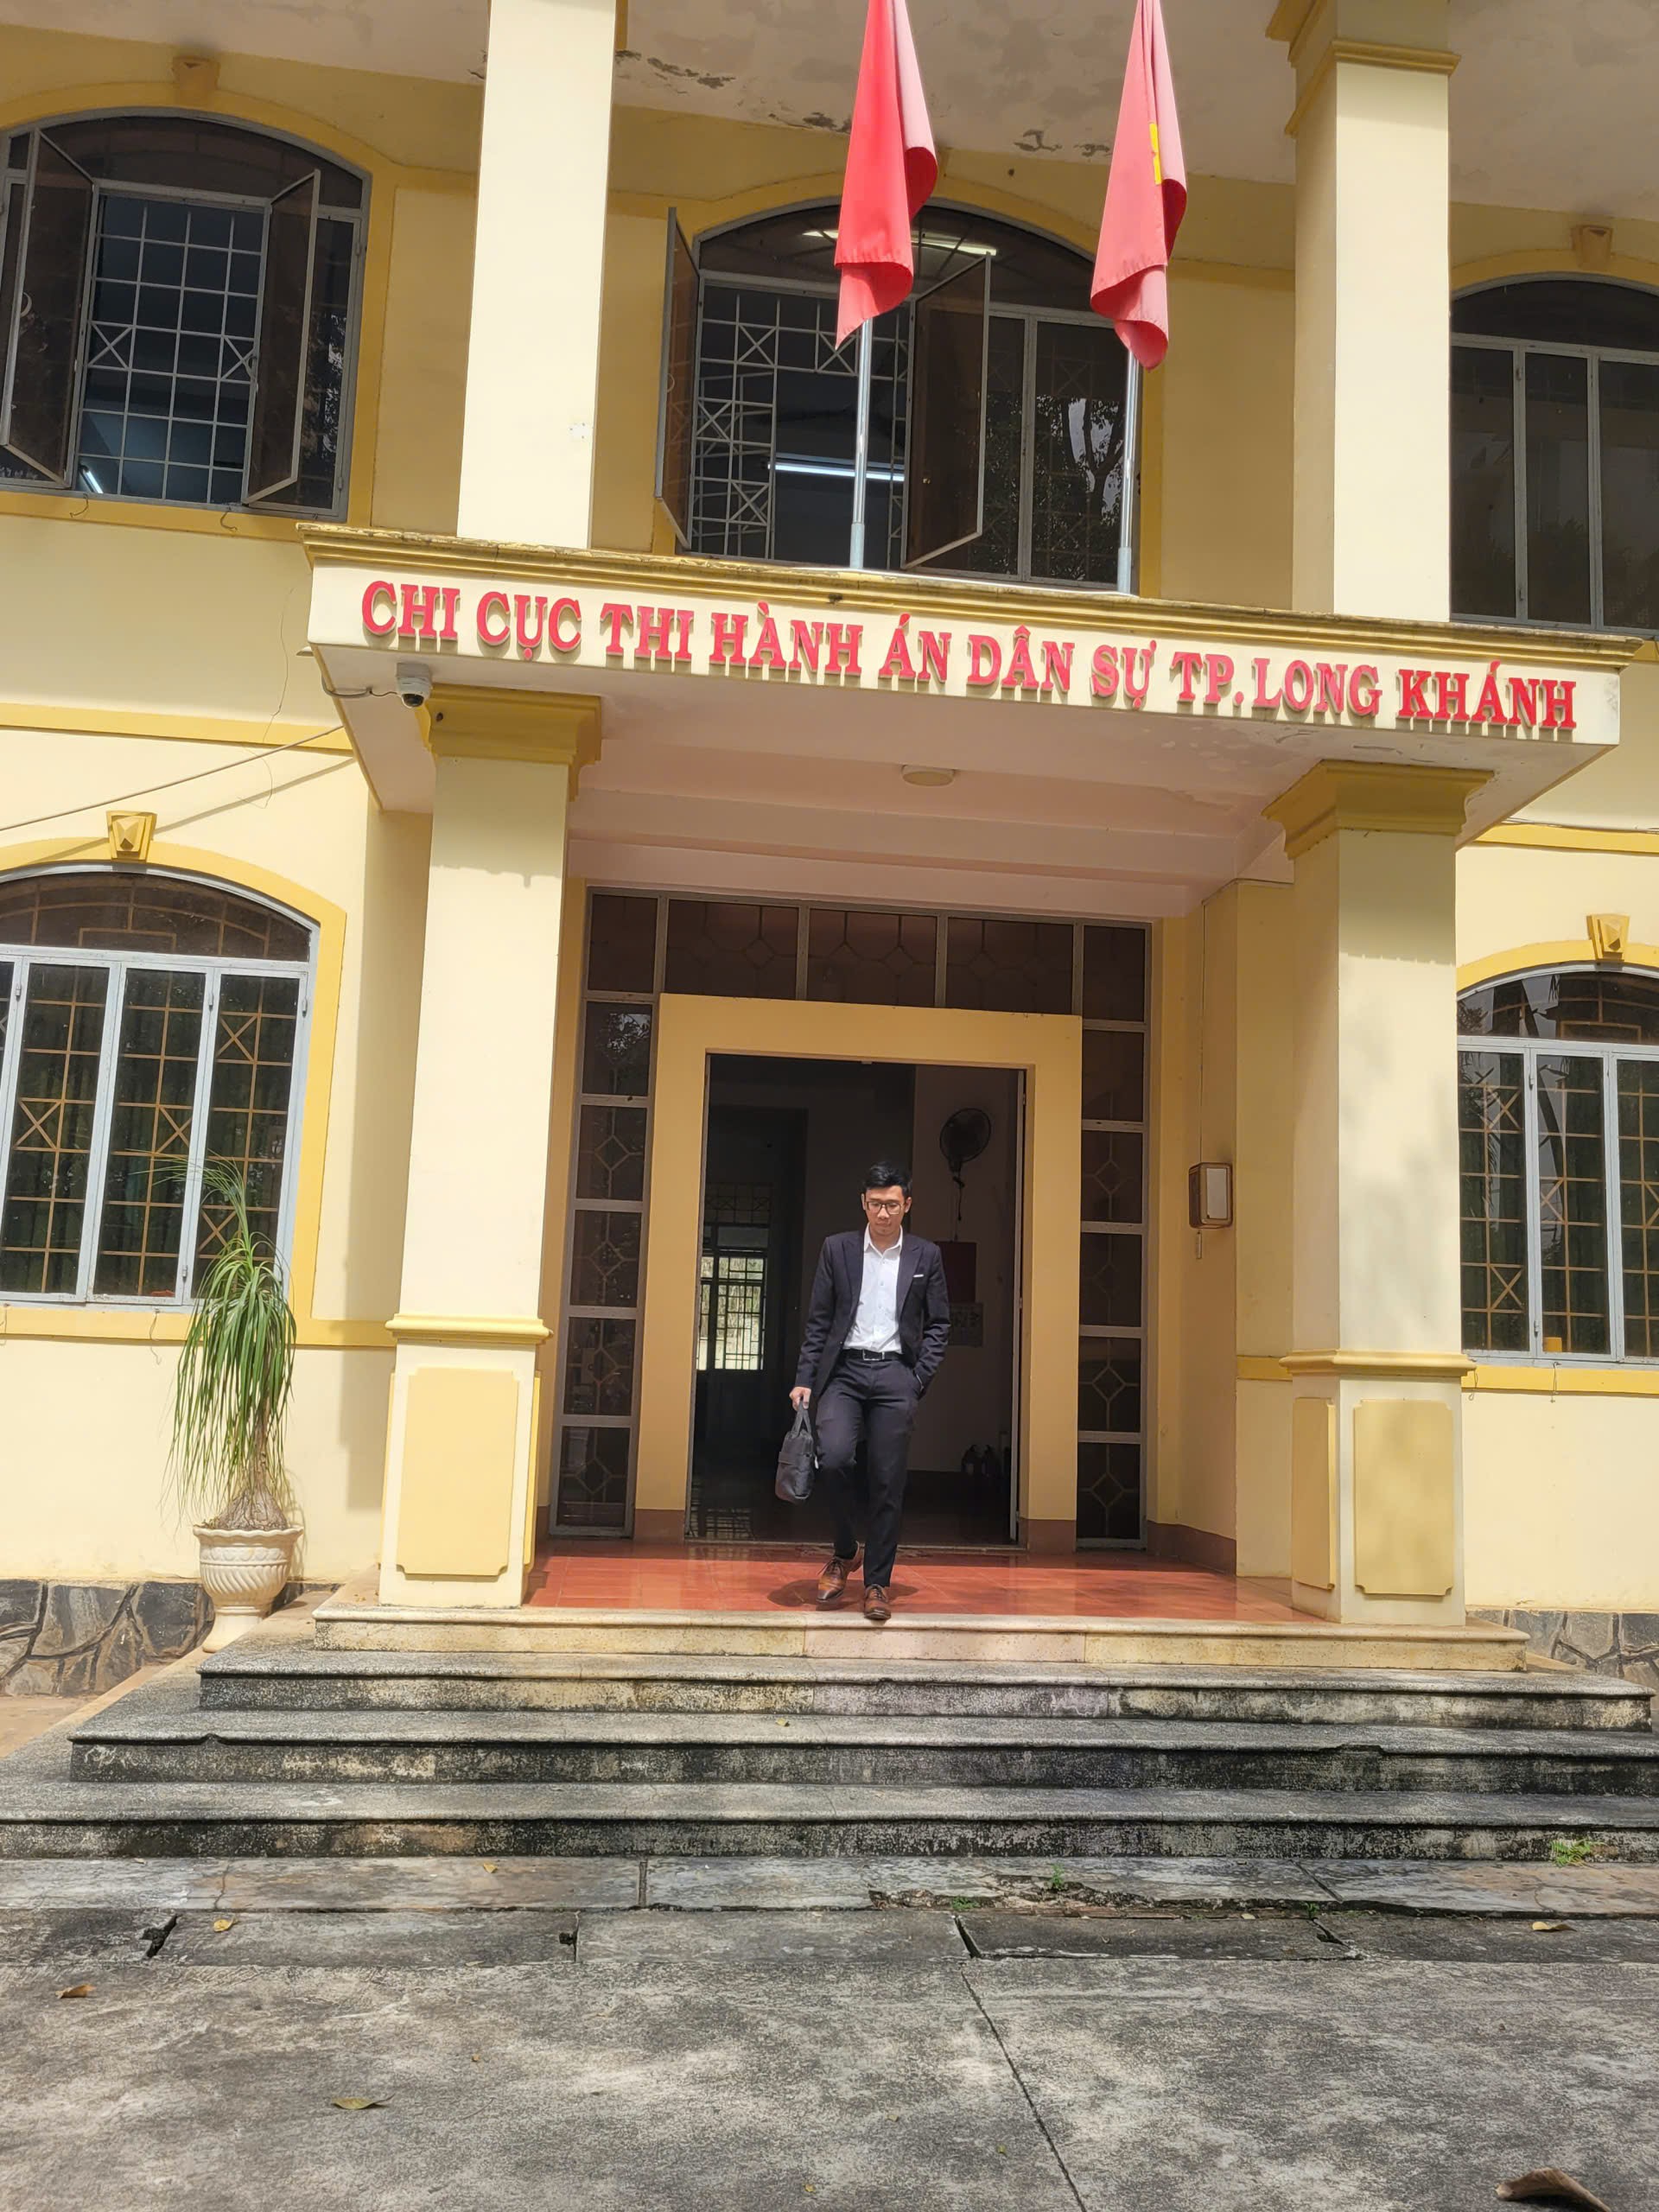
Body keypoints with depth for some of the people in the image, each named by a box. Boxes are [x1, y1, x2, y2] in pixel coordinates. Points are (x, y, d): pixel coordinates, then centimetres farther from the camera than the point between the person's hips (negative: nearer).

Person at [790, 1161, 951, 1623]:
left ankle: (877, 1583, 11)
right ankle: (844, 1552, 5)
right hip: (844, 1370, 0)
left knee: (888, 1482, -1)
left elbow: (938, 1325, 10)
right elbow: (818, 1320, 7)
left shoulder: (926, 1256, 8)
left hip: (895, 1374, 0)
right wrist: (805, 1378, -1)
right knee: (833, 1456, -20)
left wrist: (918, 1380, -1)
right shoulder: (837, 1249, 7)